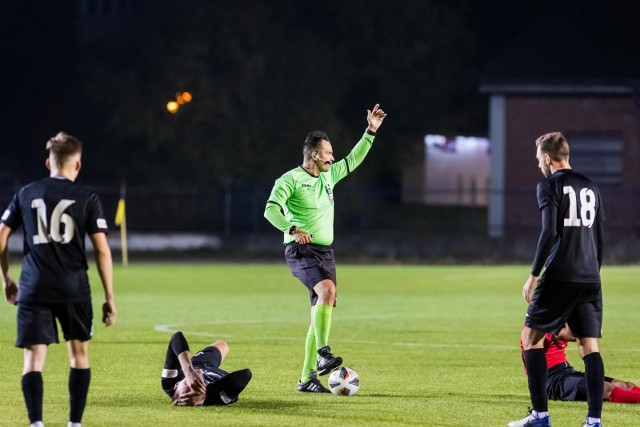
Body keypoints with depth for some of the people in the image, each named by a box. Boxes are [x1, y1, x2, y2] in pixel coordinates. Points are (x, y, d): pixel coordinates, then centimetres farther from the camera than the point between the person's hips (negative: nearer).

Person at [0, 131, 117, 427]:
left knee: (34, 358, 2)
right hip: (74, 289, -1)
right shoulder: (87, 198, 1)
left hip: (34, 289, 1)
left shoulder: (26, 194, 8)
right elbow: (102, 251, -2)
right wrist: (109, 298, 3)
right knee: (79, 353, 14)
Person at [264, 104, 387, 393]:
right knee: (327, 290, -33)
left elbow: (353, 160, 29)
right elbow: (271, 209, -17)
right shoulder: (291, 179, -8)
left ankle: (307, 379, 5)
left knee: (321, 315, 2)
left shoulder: (329, 176, 16)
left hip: (325, 252, 8)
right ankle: (323, 355, -36)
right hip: (301, 250, -8)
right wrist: (293, 230, -30)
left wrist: (370, 132, 23)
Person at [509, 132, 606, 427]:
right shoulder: (590, 187, 15)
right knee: (589, 347, 4)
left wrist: (534, 276, -8)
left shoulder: (550, 185, -4)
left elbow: (549, 232, -13)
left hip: (560, 278, -6)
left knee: (531, 338, 6)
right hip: (590, 279, 6)